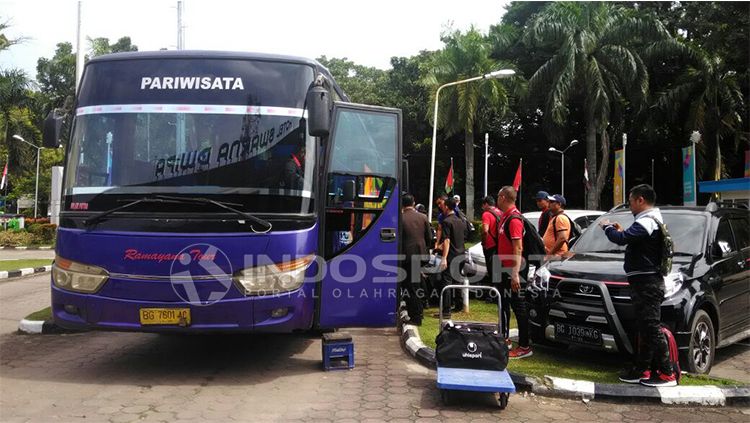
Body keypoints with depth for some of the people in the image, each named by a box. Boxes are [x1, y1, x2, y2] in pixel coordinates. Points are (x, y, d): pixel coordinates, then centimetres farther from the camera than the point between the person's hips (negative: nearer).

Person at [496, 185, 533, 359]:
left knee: (518, 306, -5)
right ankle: (504, 338, 33)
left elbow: (518, 249, -23)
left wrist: (515, 274, -27)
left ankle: (524, 346, 0)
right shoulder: (505, 216, 13)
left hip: (512, 270, -10)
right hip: (504, 268, 10)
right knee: (504, 304, 19)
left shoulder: (514, 219, -18)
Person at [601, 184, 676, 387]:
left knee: (651, 328, -7)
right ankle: (642, 370, 21)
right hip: (645, 282, 11)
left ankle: (667, 374, -2)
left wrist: (607, 227, -8)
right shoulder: (652, 221, 18)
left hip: (647, 284, -11)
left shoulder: (646, 222, -16)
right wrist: (621, 231, 12)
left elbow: (621, 239, -25)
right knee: (645, 328, 14)